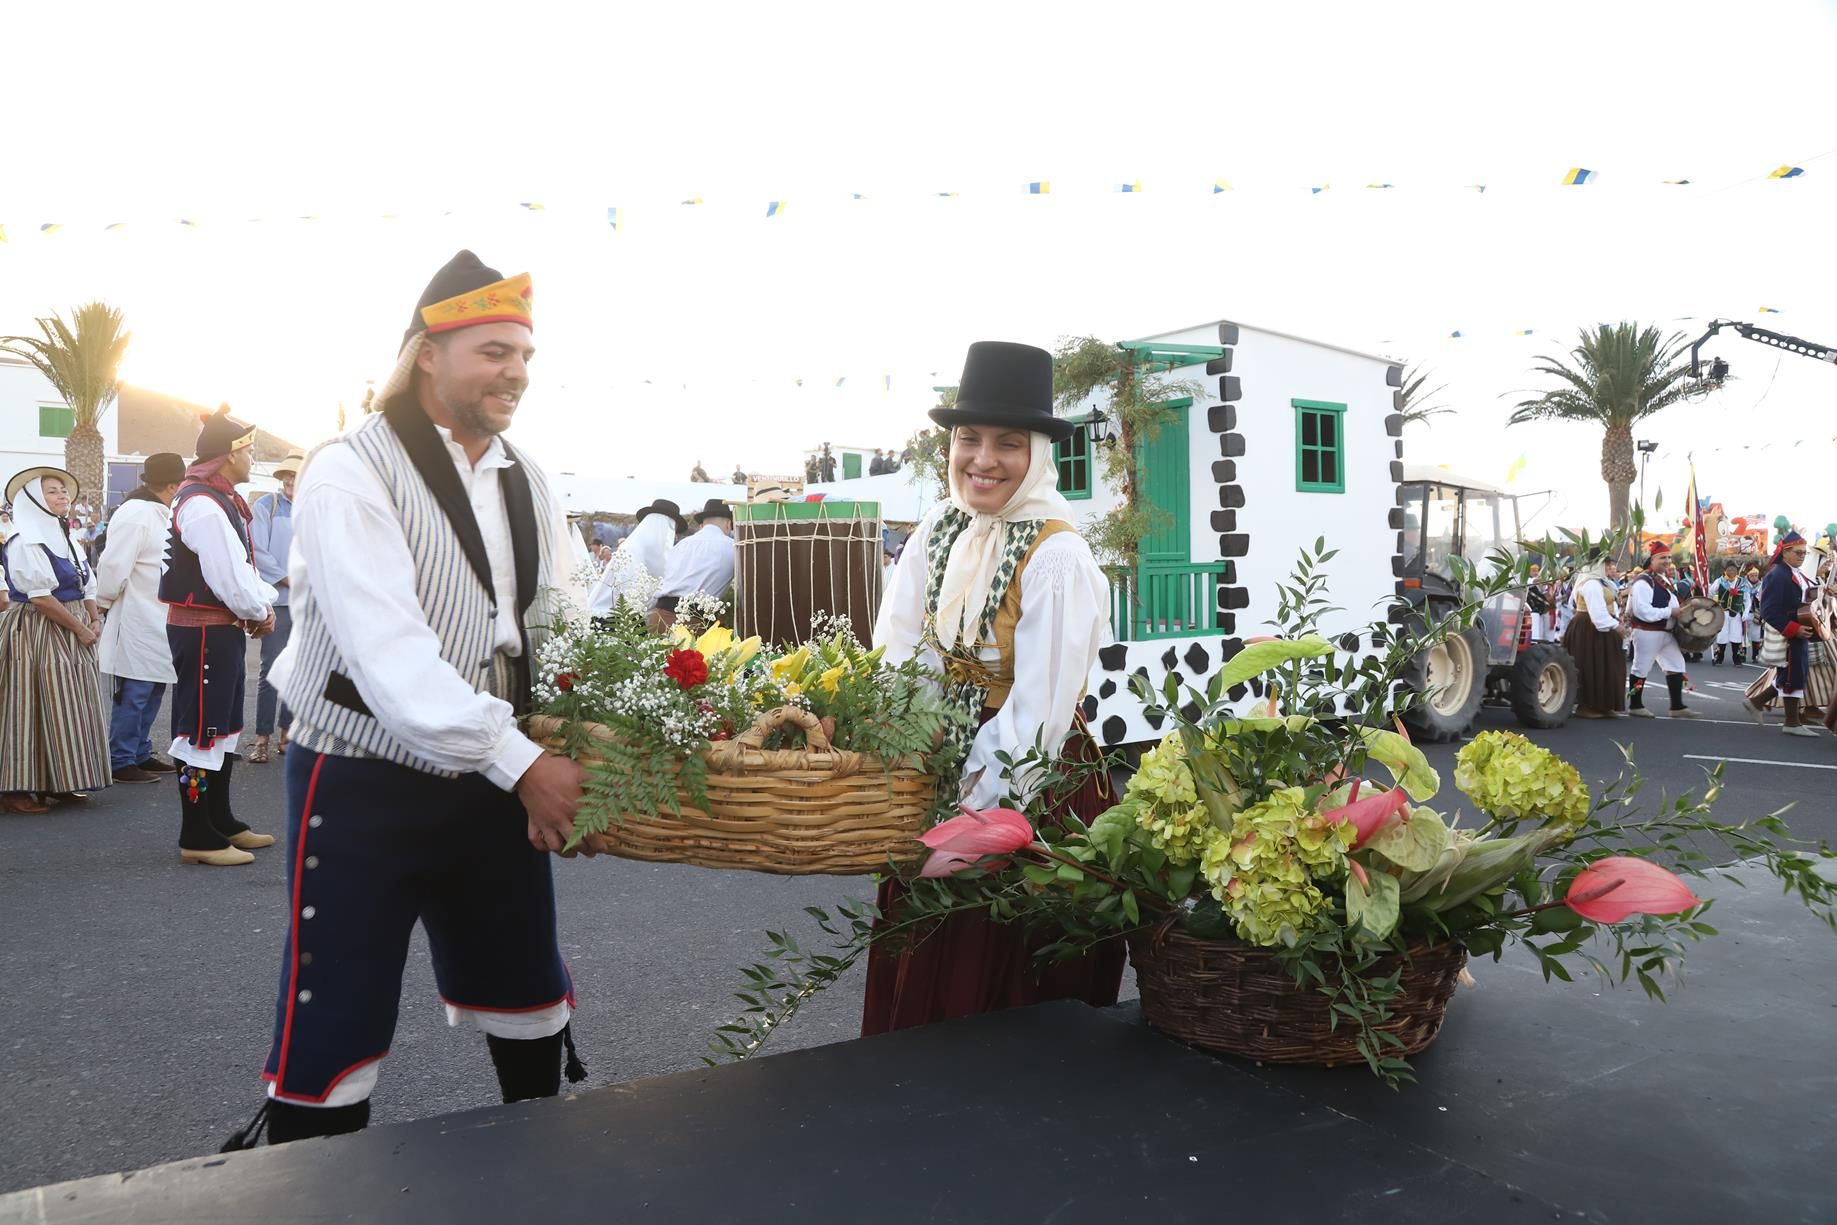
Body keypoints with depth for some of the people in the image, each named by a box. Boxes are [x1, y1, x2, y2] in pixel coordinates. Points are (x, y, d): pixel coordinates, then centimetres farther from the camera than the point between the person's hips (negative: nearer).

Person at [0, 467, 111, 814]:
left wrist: (93, 623, -1)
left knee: (68, 709, 9)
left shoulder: (67, 540, 15)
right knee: (34, 708, -5)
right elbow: (41, 597, -17)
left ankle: (59, 782, 17)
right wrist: (81, 629, -13)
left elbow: (88, 588, 15)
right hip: (35, 635, -8)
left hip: (71, 637, 8)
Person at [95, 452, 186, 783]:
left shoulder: (159, 514, 15)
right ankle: (121, 762, 5)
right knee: (133, 695, -3)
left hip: (157, 621, 10)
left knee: (152, 692, 14)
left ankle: (141, 754, 24)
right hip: (137, 622, -10)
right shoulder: (135, 514, -17)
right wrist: (103, 604, -8)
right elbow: (114, 566, -19)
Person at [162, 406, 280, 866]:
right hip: (204, 631, -11)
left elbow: (242, 565, 16)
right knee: (200, 730, -4)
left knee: (223, 726, 18)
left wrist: (263, 603, 0)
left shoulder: (222, 498, 14)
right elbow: (228, 577, -23)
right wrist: (259, 614, -7)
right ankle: (197, 838, 4)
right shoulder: (203, 505, -20)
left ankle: (221, 822, 30)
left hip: (224, 627, 11)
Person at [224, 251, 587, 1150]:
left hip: (493, 786, 6)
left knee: (530, 1017, 18)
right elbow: (388, 650, -26)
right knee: (332, 1048, 3)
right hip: (365, 792, -6)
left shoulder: (526, 482, 7)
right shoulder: (352, 474, -15)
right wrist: (521, 762, -32)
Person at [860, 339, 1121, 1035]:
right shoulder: (937, 532, 1)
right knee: (920, 975, 17)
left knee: (1000, 979, 8)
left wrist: (976, 807, -19)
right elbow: (896, 656, -1)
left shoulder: (1058, 558, -17)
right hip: (934, 771, 6)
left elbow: (1038, 708, -20)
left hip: (1026, 788, -6)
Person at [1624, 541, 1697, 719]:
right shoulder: (1644, 582, -18)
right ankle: (1635, 706, 12)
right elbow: (1643, 611, -26)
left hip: (1666, 633, 9)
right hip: (1648, 633, -9)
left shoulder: (1667, 580, 13)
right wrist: (1670, 612, -23)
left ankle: (1677, 707, 14)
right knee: (1641, 669, 2)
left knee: (1676, 666, 8)